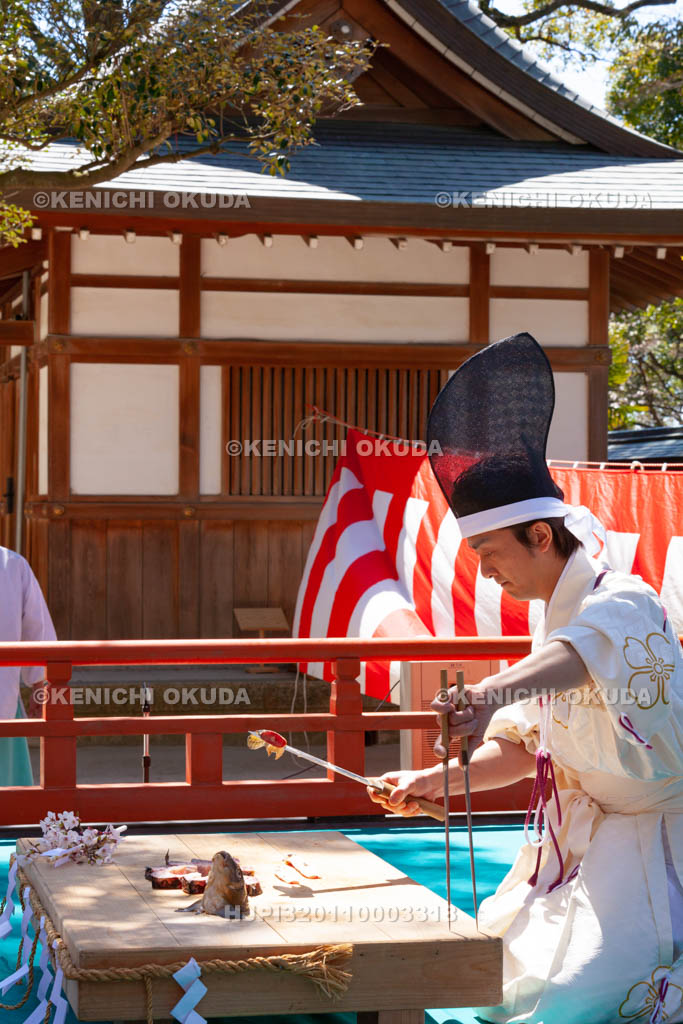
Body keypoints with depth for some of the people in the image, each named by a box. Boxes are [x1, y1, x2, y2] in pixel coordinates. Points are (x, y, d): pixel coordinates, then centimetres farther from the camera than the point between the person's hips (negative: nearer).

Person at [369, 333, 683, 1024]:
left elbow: (578, 655, -46)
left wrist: (494, 692, -66)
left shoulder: (624, 604, -20)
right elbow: (524, 746, 14)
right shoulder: (552, 615, 10)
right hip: (573, 837, 10)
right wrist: (437, 781, -1)